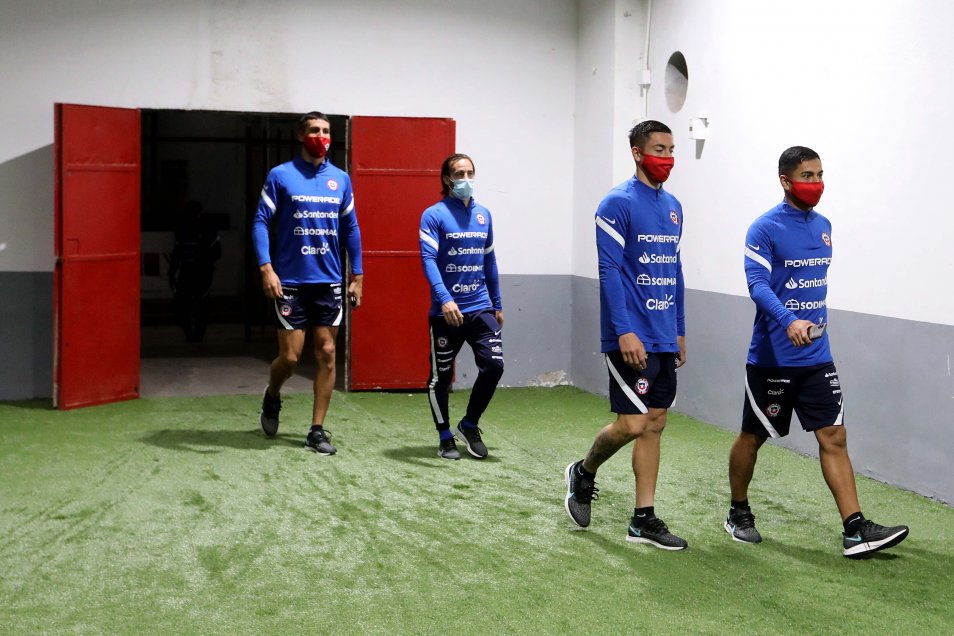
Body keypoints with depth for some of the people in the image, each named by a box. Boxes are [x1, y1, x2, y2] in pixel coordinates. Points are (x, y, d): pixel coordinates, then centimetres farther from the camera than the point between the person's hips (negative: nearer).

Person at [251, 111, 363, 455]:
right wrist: (266, 268, -16)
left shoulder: (341, 179, 7)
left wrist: (357, 276, 9)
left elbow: (351, 229, 12)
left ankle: (317, 430, 12)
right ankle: (272, 397, 32)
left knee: (326, 354, 3)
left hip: (329, 281, 3)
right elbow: (261, 222, -6)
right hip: (290, 282, -3)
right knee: (290, 356, -1)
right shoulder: (280, 175, -4)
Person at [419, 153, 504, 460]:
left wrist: (497, 304, 18)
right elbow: (428, 260, -17)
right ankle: (446, 438, 23)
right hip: (446, 311, -4)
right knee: (441, 376, 6)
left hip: (481, 308, 4)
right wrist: (445, 299, -30)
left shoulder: (483, 214, 9)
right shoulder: (434, 215, -7)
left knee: (494, 365, -7)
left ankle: (470, 425, 15)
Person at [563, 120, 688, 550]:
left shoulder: (672, 207, 13)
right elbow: (609, 271, -15)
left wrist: (679, 331, 18)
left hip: (664, 339, 8)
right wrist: (624, 332, -21)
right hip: (632, 338, -8)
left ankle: (644, 520, 14)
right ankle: (583, 474, 19)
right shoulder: (618, 203, -9)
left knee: (654, 425, 8)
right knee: (632, 424, -9)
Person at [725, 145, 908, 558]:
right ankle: (738, 513, 26)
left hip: (816, 357, 6)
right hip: (772, 358, -5)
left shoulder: (823, 226, 10)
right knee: (753, 437, 8)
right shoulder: (765, 229, -11)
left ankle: (855, 530, 0)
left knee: (833, 438, 0)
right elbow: (757, 284, -23)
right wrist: (789, 321, -37)